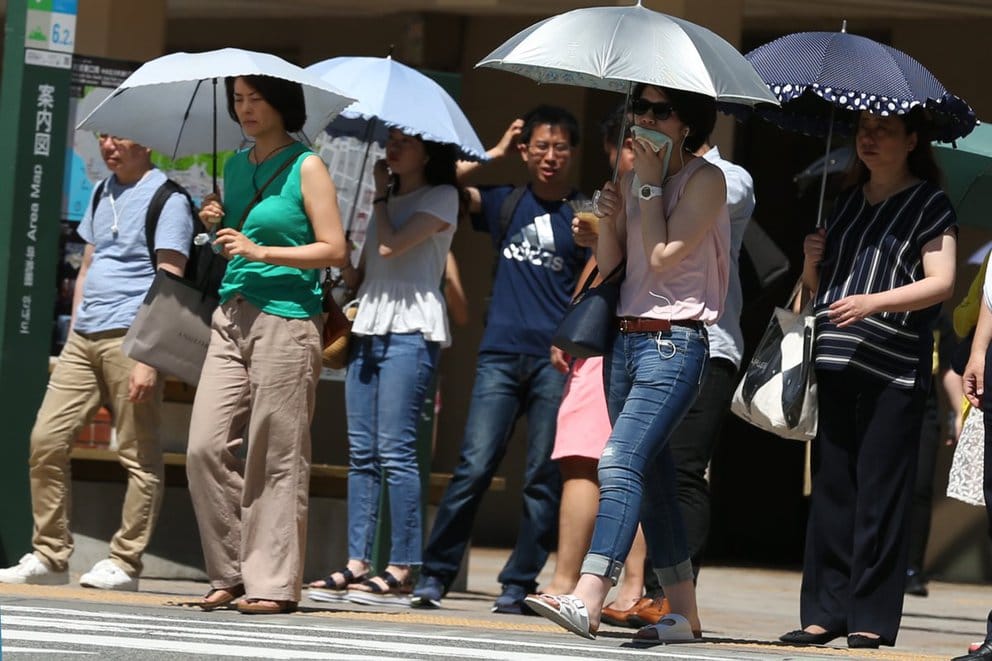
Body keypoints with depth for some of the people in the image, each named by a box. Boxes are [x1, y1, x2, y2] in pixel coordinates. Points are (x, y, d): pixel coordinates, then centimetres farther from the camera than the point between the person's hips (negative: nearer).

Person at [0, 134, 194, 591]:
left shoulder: (166, 197, -4)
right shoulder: (102, 193, 20)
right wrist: (74, 334, 17)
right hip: (84, 338, 8)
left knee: (138, 456, -3)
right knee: (46, 440, 0)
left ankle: (125, 563, 0)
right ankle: (49, 557, 5)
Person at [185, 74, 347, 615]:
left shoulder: (306, 167, -2)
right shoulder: (236, 167, 17)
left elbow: (334, 250, -8)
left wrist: (259, 250, -14)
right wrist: (218, 226, 7)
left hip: (286, 321, -7)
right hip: (232, 317, 7)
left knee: (276, 459, -5)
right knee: (206, 447, -2)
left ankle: (273, 583, -1)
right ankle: (231, 574, 7)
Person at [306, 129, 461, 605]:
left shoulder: (441, 197, 0)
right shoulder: (391, 199, 24)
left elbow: (391, 246, -12)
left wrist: (381, 195, 2)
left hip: (410, 330, -8)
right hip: (369, 326, 8)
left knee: (395, 452, -12)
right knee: (362, 453, 3)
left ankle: (403, 570, -13)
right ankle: (358, 563, 3)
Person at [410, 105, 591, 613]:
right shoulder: (506, 203, 13)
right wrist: (496, 153, 10)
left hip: (556, 359, -1)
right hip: (501, 355, 1)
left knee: (544, 477, -1)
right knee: (474, 467, -7)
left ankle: (518, 584, 5)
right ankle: (434, 576, -3)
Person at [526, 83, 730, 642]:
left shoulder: (705, 180, -7)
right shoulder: (633, 179, 15)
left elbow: (663, 258, -16)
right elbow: (609, 266, 13)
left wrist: (650, 185, -9)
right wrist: (609, 218, -5)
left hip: (674, 343, -8)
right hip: (626, 338, 8)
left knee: (621, 463, -22)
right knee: (652, 478, 9)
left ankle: (588, 601, -33)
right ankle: (684, 614, 15)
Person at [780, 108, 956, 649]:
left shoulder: (929, 204, 0)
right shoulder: (847, 202, 18)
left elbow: (941, 282, -11)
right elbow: (816, 285, 26)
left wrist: (873, 302, -22)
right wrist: (813, 262, 3)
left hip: (894, 371, -6)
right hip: (836, 365, 6)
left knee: (880, 496, -6)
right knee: (831, 488, 5)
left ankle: (872, 618, -3)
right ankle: (826, 610, 9)